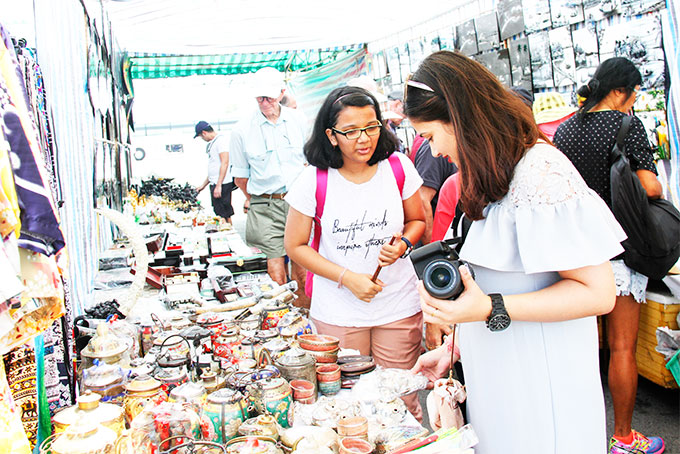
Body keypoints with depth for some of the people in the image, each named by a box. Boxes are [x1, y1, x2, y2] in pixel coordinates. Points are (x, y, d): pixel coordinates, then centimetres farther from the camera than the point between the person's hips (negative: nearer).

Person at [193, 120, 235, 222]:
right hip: (215, 184, 10)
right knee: (219, 214, 12)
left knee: (225, 215, -7)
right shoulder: (212, 143, 21)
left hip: (222, 184, -10)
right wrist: (203, 185, 30)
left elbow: (224, 163, -19)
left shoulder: (221, 140, -10)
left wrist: (218, 185, -22)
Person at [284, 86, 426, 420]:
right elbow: (295, 245, -3)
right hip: (339, 313, -1)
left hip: (399, 307, 2)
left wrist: (403, 243, -12)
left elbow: (417, 220, 11)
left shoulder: (398, 167, -3)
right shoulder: (313, 180, -10)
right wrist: (347, 277, -13)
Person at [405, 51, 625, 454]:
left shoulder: (541, 172, -19)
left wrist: (490, 309, -26)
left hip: (540, 386, -8)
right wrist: (454, 348, 12)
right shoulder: (499, 176, 9)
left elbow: (597, 293, -20)